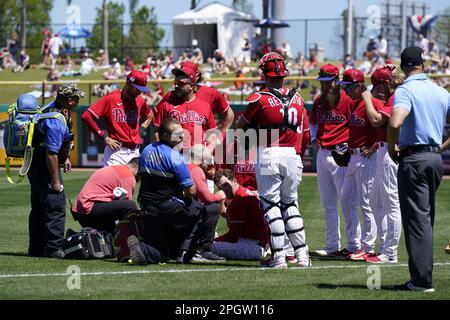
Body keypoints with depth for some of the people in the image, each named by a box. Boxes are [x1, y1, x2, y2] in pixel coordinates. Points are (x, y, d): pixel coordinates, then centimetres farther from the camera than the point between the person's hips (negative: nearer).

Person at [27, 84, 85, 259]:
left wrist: (64, 158, 29)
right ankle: (53, 248, -8)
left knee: (39, 208, 16)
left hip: (35, 165, 11)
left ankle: (36, 248, 23)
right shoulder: (58, 121, -25)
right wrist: (55, 182, -22)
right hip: (45, 168, -11)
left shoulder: (52, 108, 6)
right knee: (56, 208, -8)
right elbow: (51, 153, -26)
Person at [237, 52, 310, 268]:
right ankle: (302, 254, 11)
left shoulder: (260, 99, -10)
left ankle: (279, 257, -5)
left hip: (268, 154, -5)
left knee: (271, 205, 0)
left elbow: (241, 126, 3)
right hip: (291, 153, 5)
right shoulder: (297, 98, 5)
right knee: (290, 204, 16)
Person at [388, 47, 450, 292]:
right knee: (425, 218, 15)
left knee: (416, 219, -6)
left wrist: (392, 150, -12)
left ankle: (421, 280, -10)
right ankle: (422, 277, 17)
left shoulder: (406, 90, -11)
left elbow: (395, 123, -27)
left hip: (414, 158, -7)